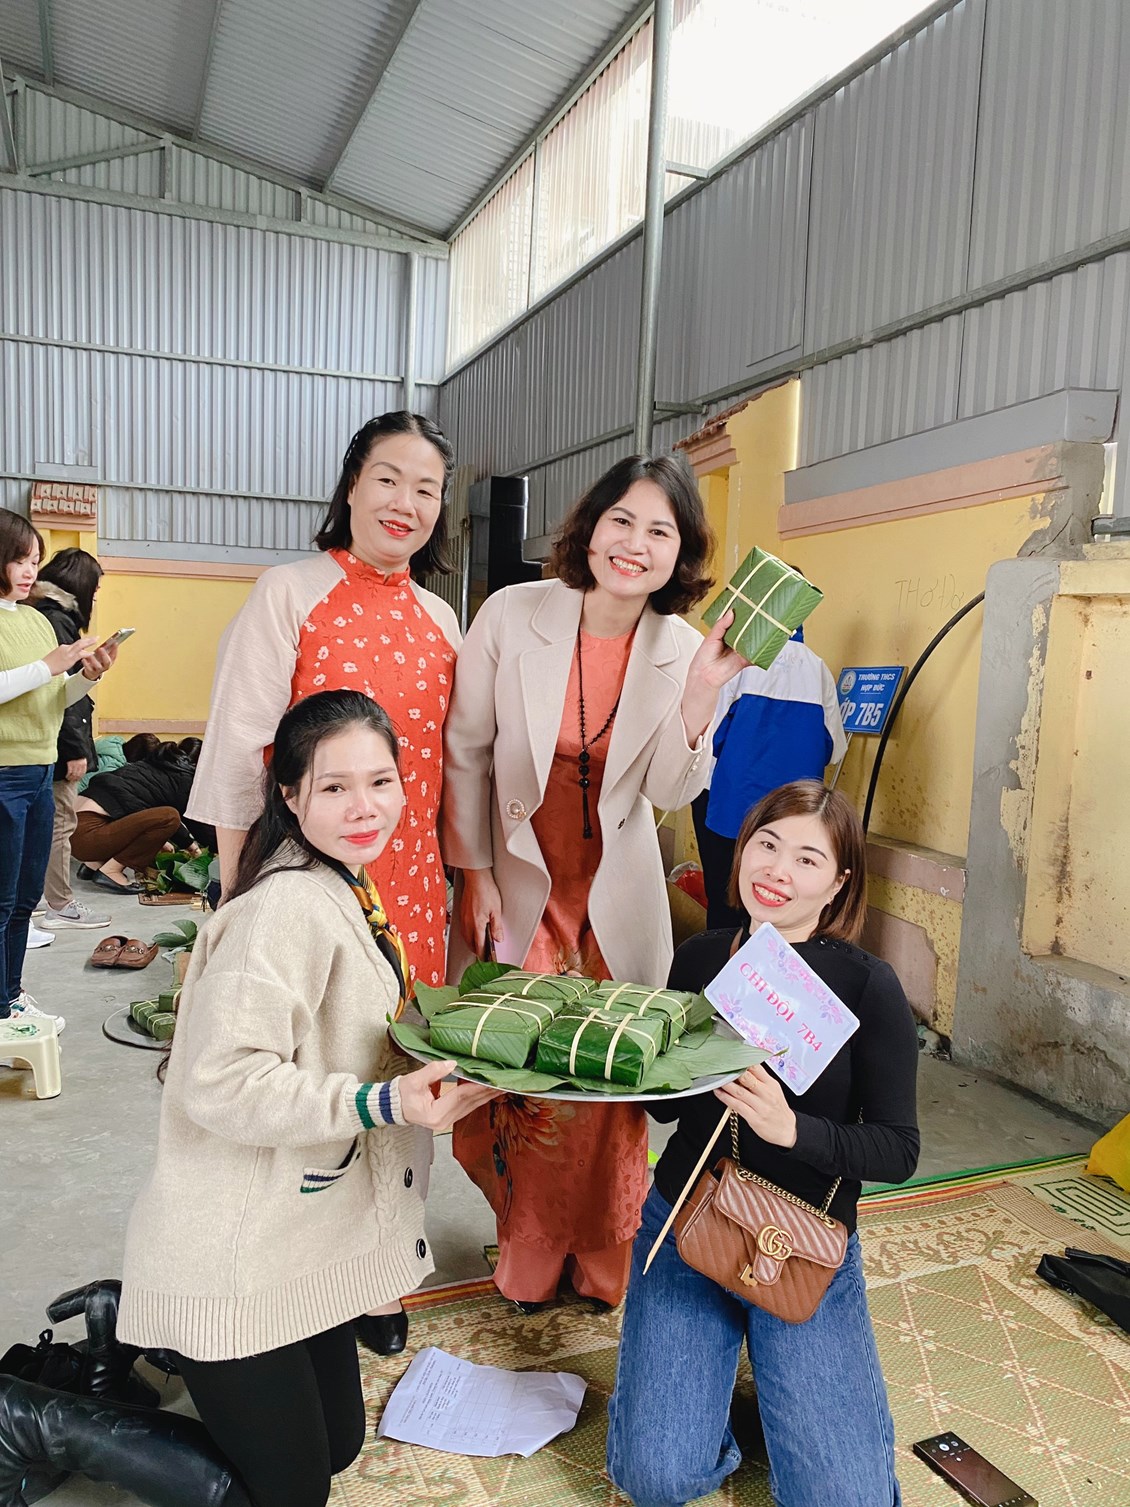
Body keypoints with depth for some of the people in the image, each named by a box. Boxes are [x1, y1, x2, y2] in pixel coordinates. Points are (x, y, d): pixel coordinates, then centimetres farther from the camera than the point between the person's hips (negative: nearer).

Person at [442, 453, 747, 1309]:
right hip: (517, 887, -1)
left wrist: (702, 691, -23)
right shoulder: (513, 614, -13)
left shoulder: (681, 648, -8)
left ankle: (602, 1259, 35)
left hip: (615, 900, 2)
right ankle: (528, 1253, 33)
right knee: (514, 1072, 6)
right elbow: (467, 754, -5)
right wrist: (476, 876, -4)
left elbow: (669, 794, -9)